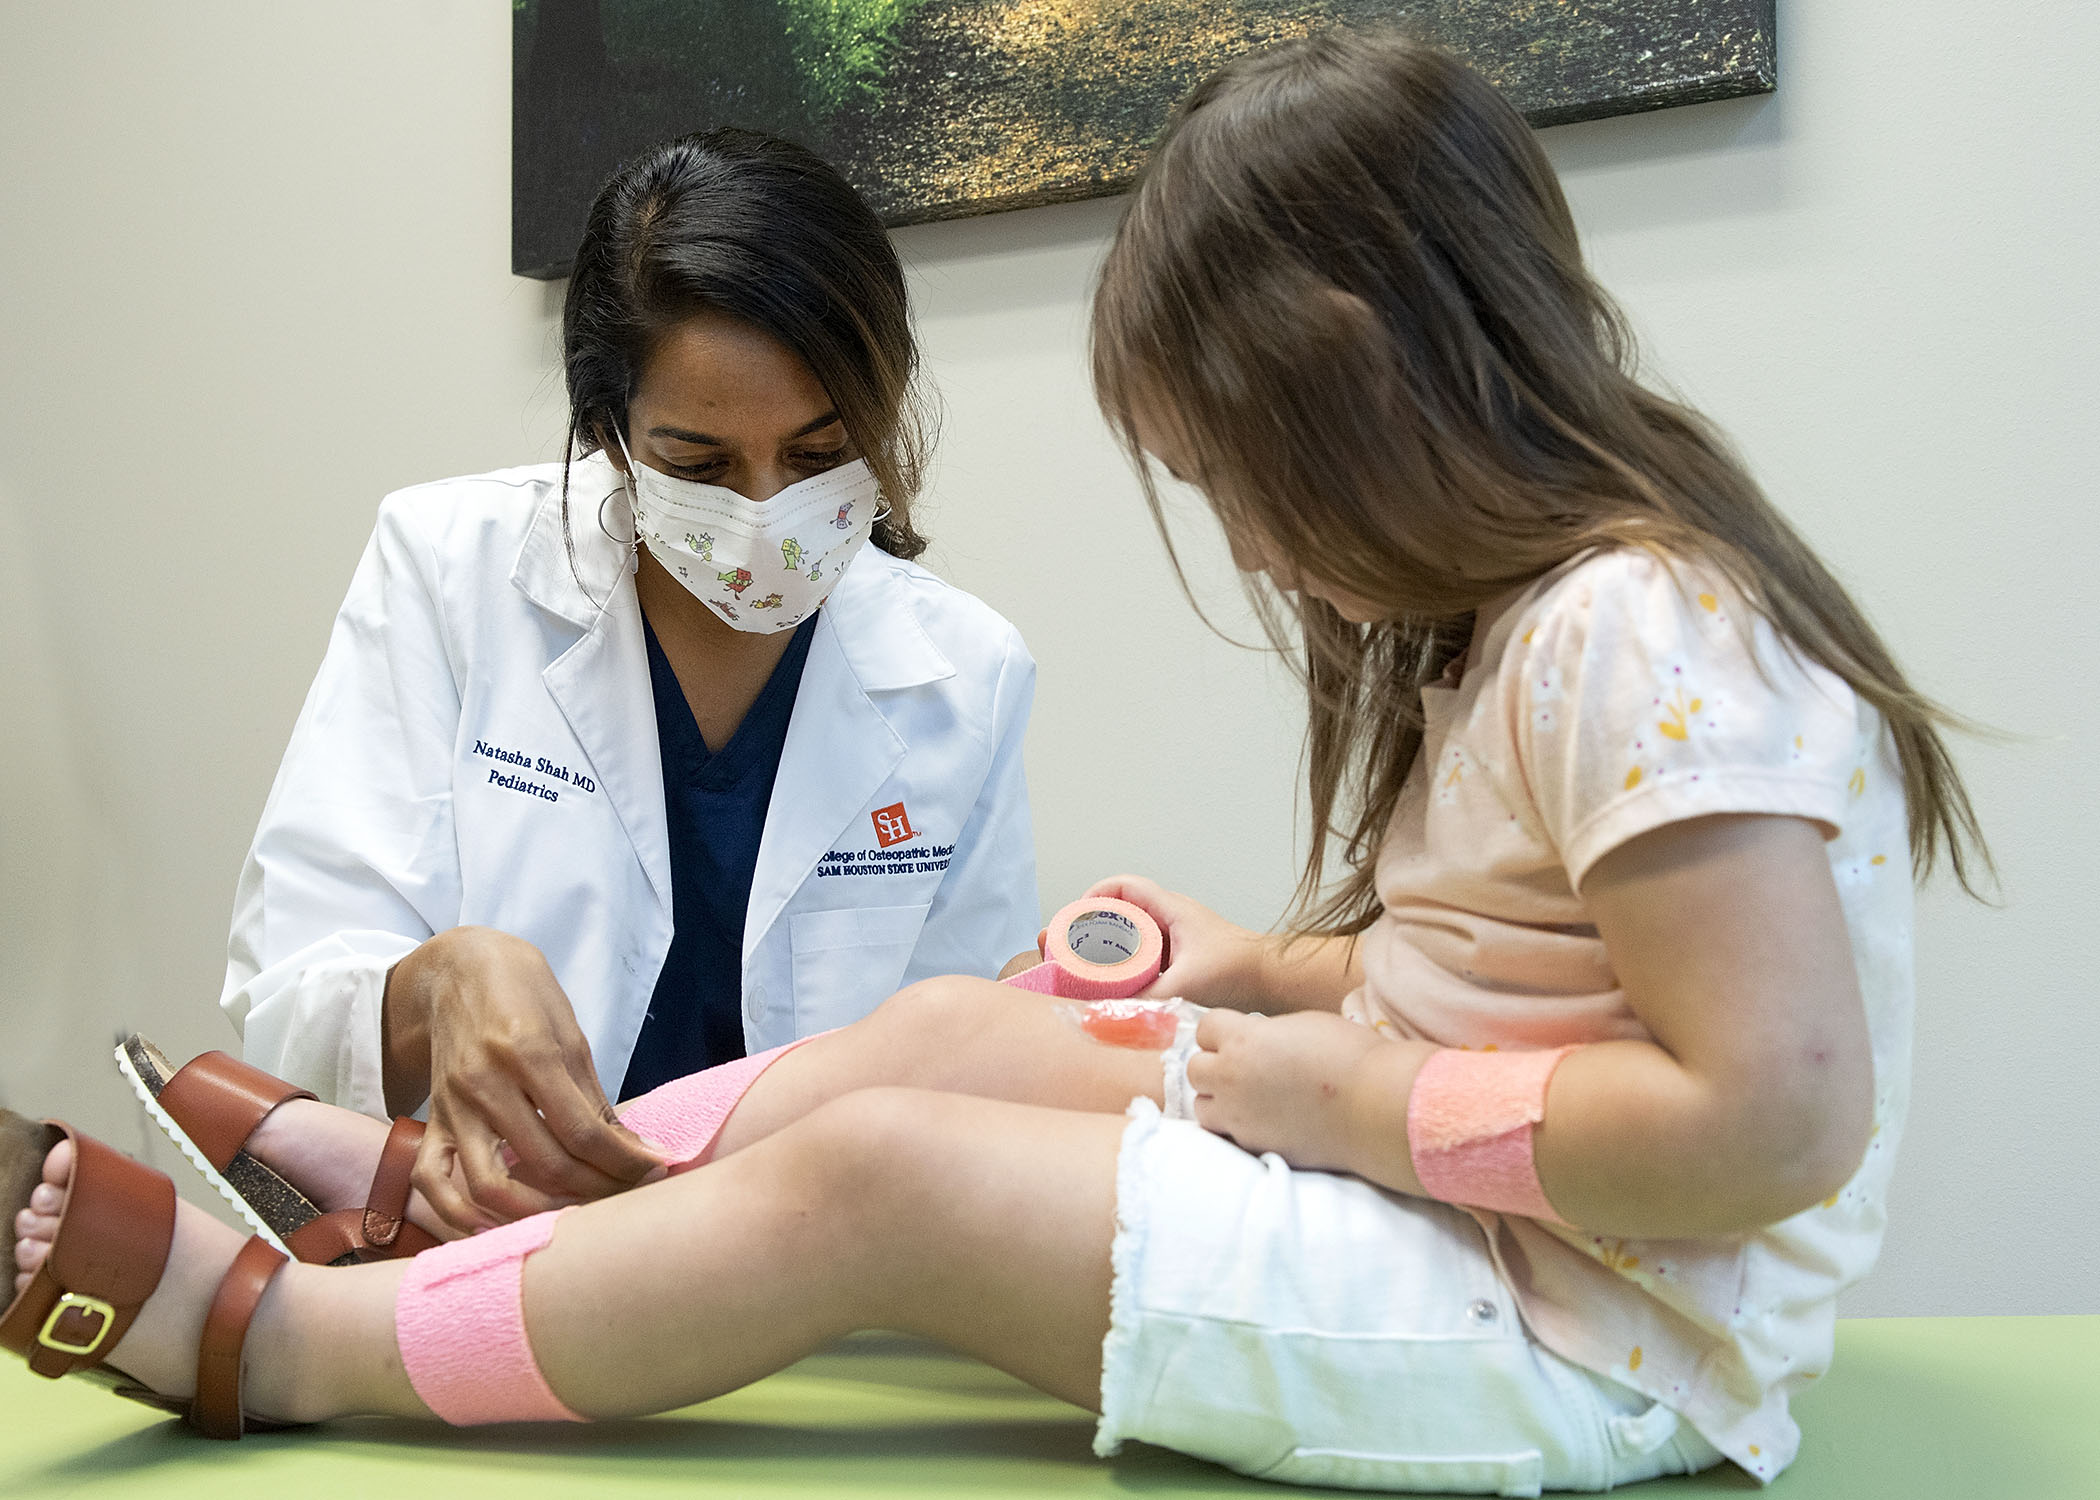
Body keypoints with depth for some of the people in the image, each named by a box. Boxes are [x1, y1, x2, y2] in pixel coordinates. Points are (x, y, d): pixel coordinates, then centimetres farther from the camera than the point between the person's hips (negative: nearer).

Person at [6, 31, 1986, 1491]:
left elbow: (1773, 1118, -28)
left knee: (866, 1174, -14)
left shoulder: (1633, 637, -22)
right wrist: (1260, 973, 11)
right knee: (948, 1029, 6)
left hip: (1585, 1334, -10)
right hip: (1434, 1205, 10)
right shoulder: (1540, 611, 10)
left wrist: (1349, 1098, -21)